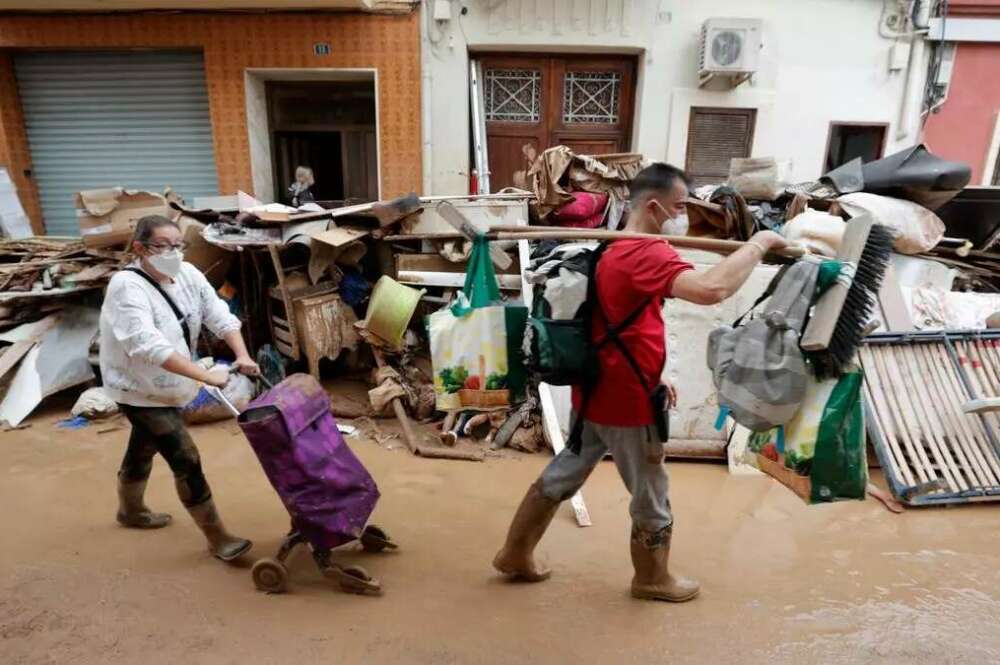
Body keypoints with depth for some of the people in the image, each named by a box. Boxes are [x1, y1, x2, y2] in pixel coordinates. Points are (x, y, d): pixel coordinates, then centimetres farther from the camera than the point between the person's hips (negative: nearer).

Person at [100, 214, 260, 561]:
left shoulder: (187, 274, -5)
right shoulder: (127, 288, -27)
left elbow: (220, 315, -7)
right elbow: (149, 346, -39)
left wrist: (242, 355, -23)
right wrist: (206, 375, -43)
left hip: (164, 386, 8)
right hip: (140, 389, -8)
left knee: (143, 449, 27)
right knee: (186, 459, -9)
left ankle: (130, 510, 52)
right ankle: (218, 538, 2)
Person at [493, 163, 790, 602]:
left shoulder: (612, 251, 10)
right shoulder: (647, 256, -23)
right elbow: (711, 289, -40)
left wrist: (653, 377, 18)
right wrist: (758, 244, -25)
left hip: (595, 393, 9)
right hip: (626, 402, -9)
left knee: (560, 477, 21)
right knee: (651, 498, 14)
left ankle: (515, 554, 34)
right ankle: (653, 578, 36)